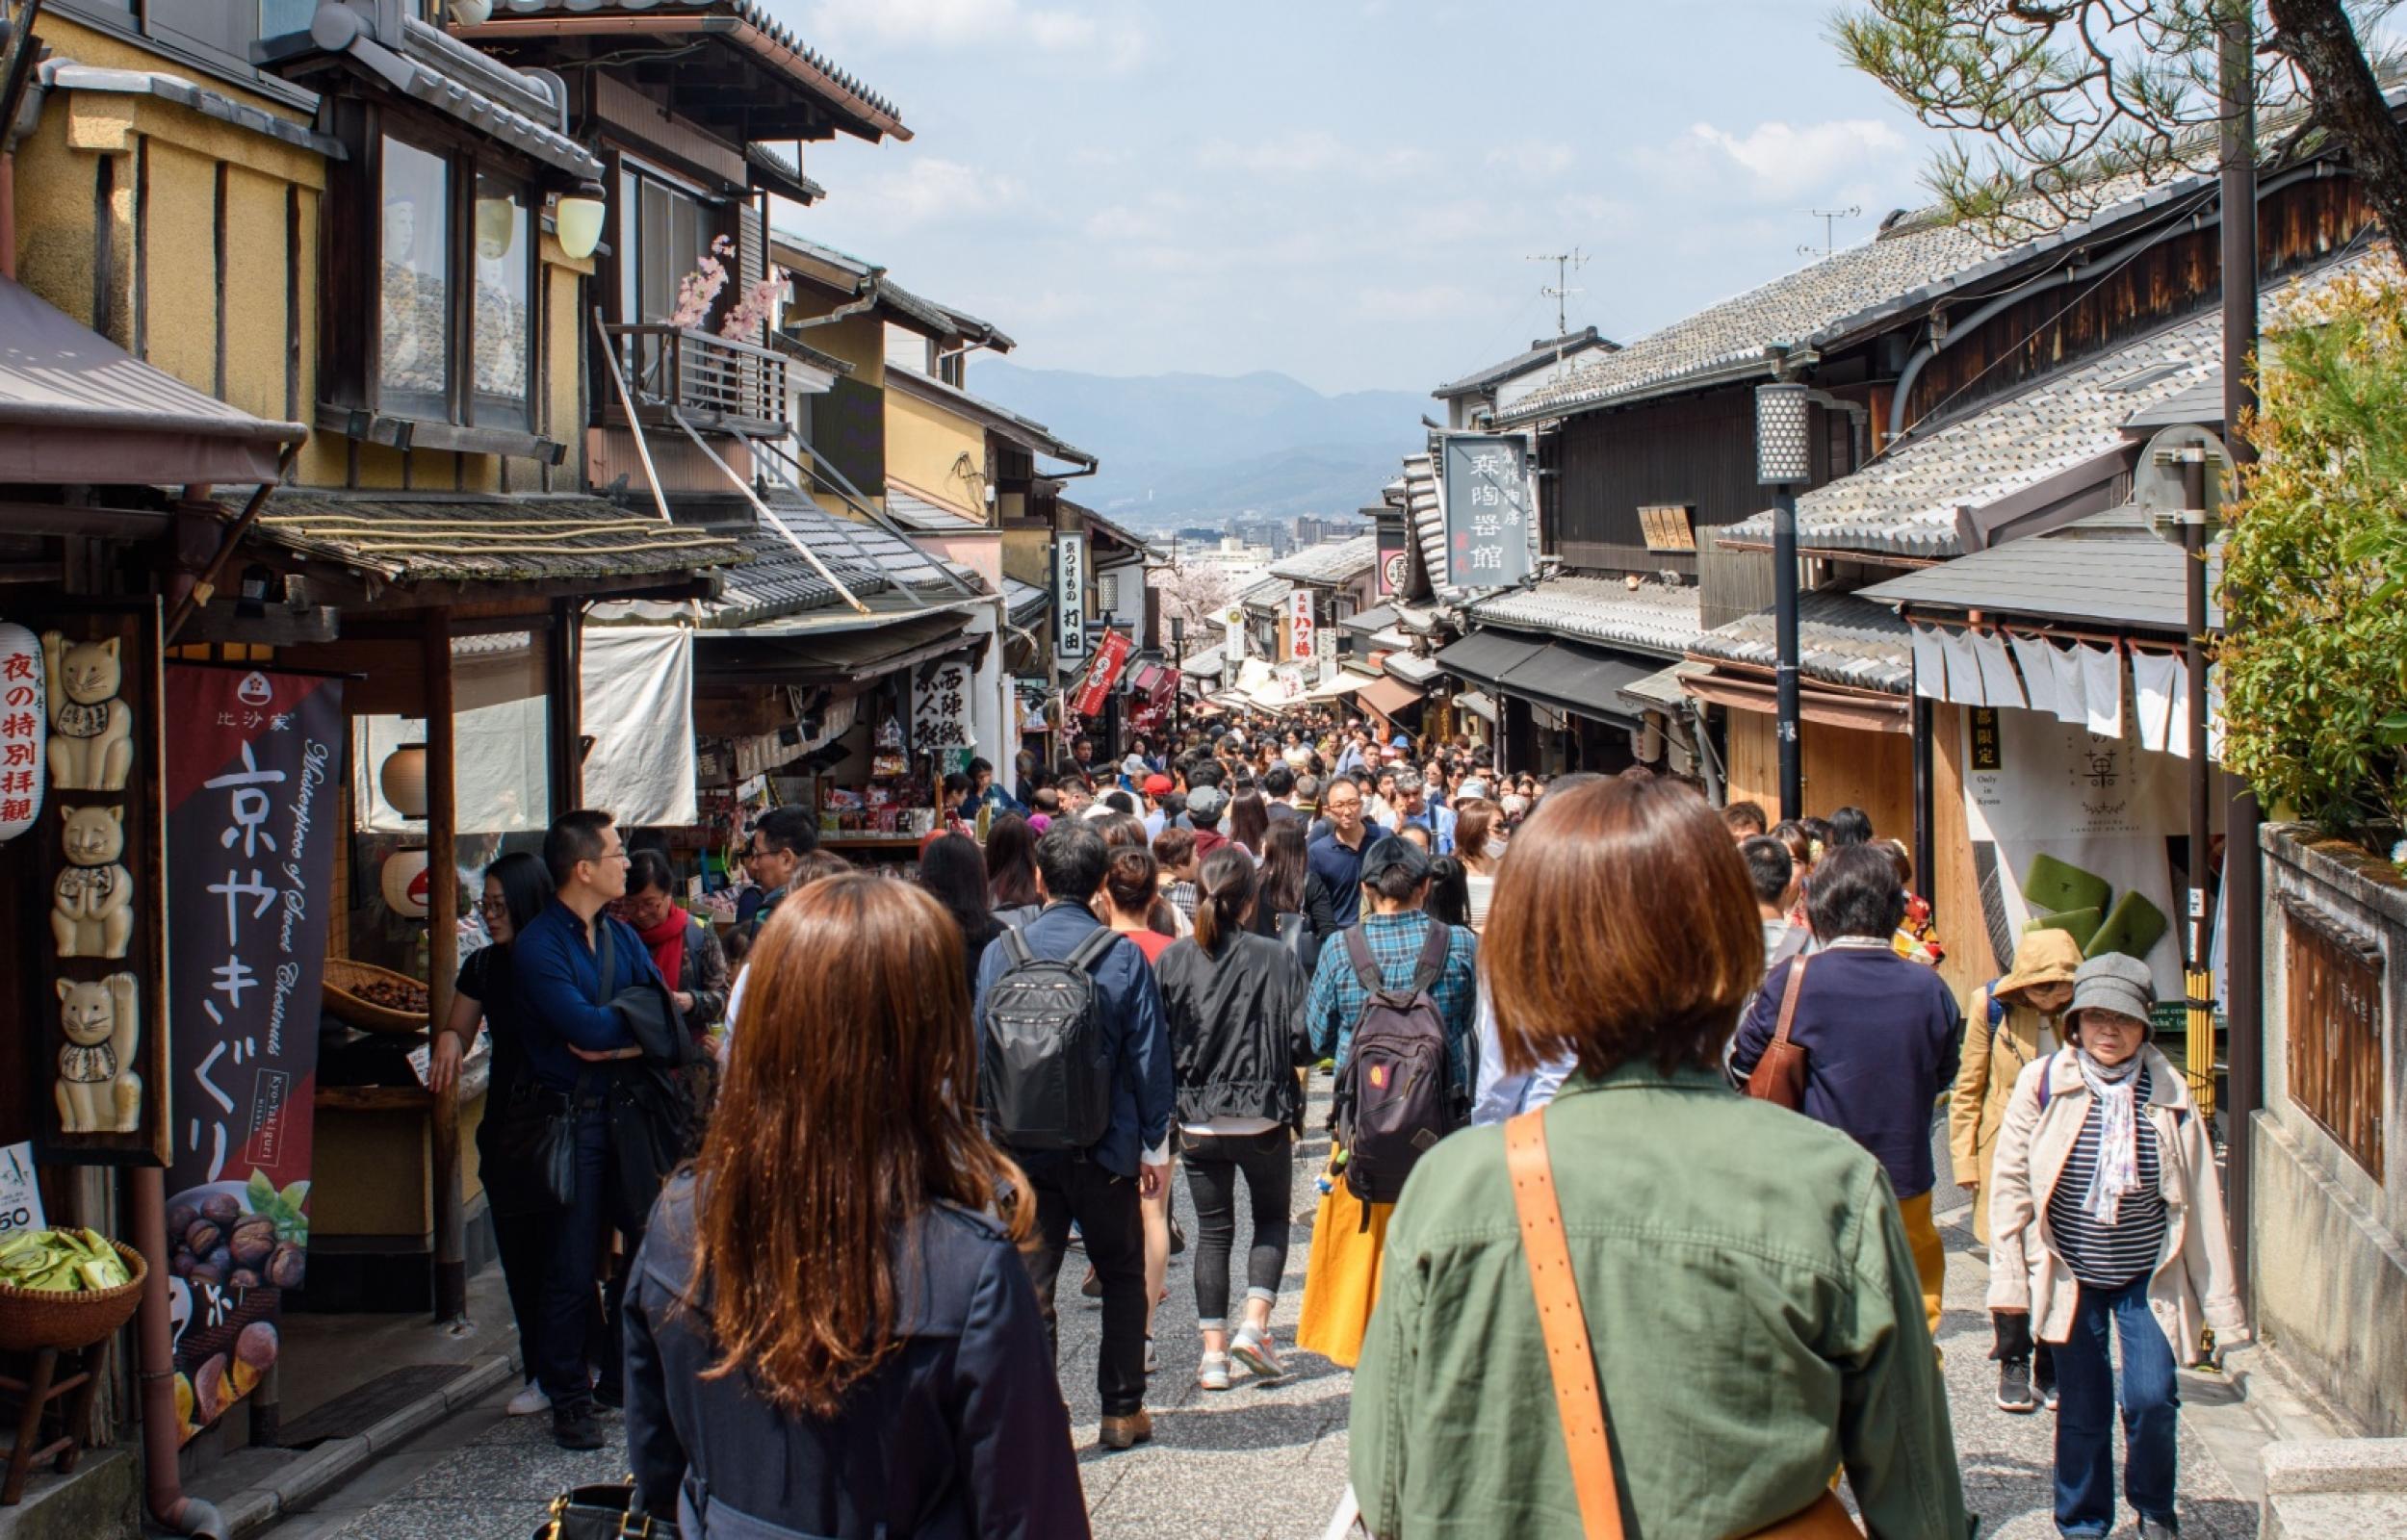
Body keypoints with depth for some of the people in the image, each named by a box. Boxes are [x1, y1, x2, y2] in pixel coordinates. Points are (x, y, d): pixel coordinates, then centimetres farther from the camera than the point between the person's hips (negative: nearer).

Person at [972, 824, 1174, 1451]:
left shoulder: (1002, 952, -5)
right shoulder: (1123, 957, -8)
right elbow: (1148, 1057, -4)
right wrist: (1156, 1145, 6)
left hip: (1024, 1144, 0)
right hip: (1105, 1148, 0)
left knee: (1030, 1285, 5)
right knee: (1122, 1276, 16)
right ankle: (1122, 1411, 20)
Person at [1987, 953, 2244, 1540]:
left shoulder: (2170, 1093, -3)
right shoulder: (2042, 1084, -6)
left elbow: (2201, 1199, 1)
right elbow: (2010, 1183, -1)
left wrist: (2218, 1298, 1)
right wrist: (2009, 1277, -4)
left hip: (2150, 1276, 0)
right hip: (2071, 1275, 0)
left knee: (2152, 1400, -8)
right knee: (2081, 1410, 6)